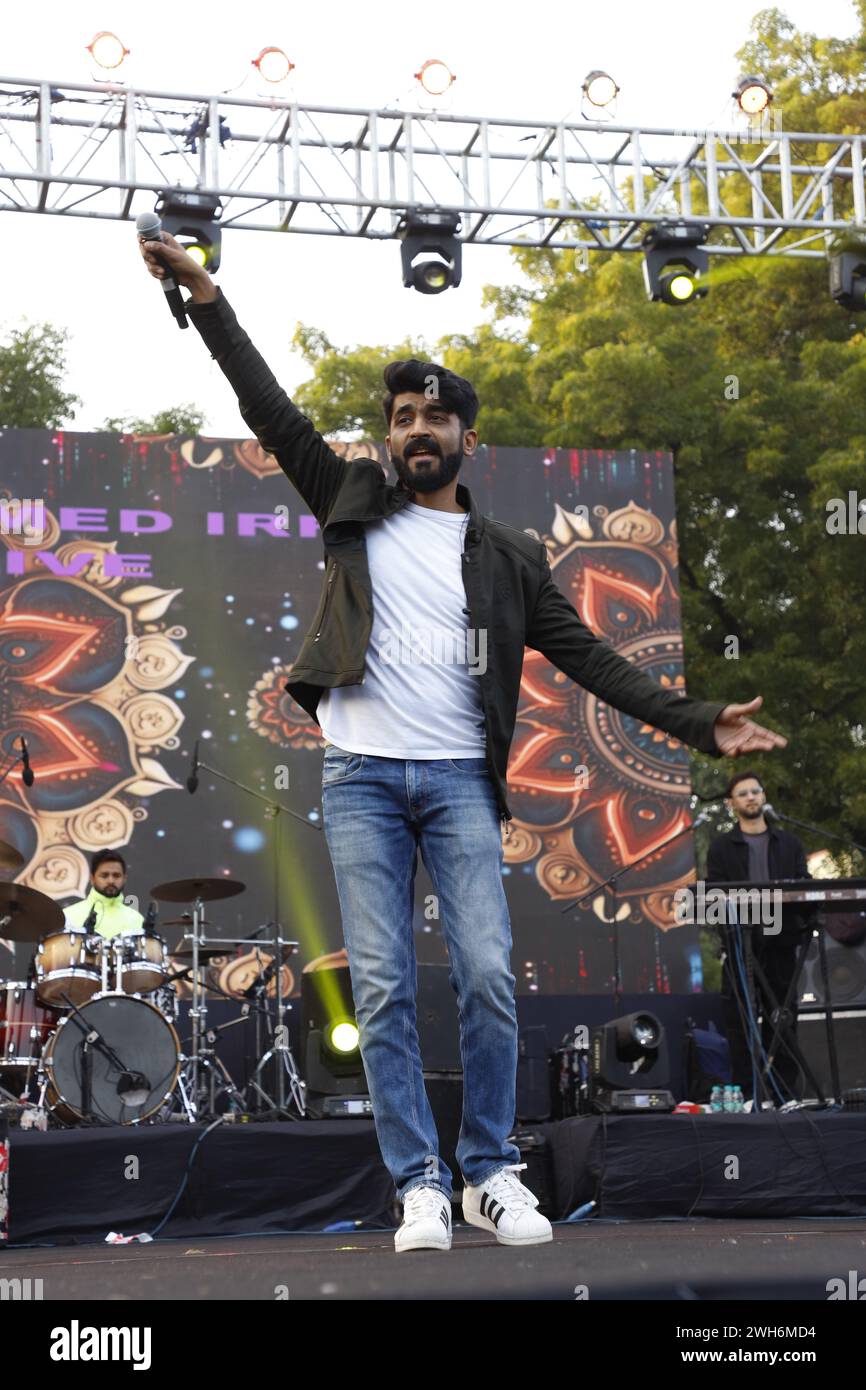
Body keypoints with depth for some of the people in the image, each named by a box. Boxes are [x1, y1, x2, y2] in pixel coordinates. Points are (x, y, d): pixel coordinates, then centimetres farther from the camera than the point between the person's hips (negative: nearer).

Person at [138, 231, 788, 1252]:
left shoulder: (506, 557, 11)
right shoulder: (355, 508, 12)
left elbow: (589, 658, 9)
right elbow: (273, 414, 8)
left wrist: (695, 722, 0)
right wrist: (205, 297, 4)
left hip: (459, 779, 0)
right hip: (361, 777, 0)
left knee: (487, 977, -8)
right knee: (383, 989, -3)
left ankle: (491, 1173, 7)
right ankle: (418, 1185, 5)